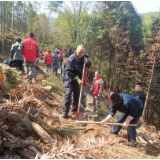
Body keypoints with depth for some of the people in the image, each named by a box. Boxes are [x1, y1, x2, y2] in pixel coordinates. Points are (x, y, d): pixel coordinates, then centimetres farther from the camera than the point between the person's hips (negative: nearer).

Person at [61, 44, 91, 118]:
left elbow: (89, 65, 6)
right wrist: (76, 78, -29)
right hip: (70, 80, -5)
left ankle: (74, 111, 23)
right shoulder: (71, 59, -21)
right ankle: (65, 112, -7)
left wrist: (87, 62, -18)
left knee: (77, 95, 9)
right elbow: (68, 71, -20)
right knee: (68, 94, -13)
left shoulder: (85, 57, -6)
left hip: (78, 80, 5)